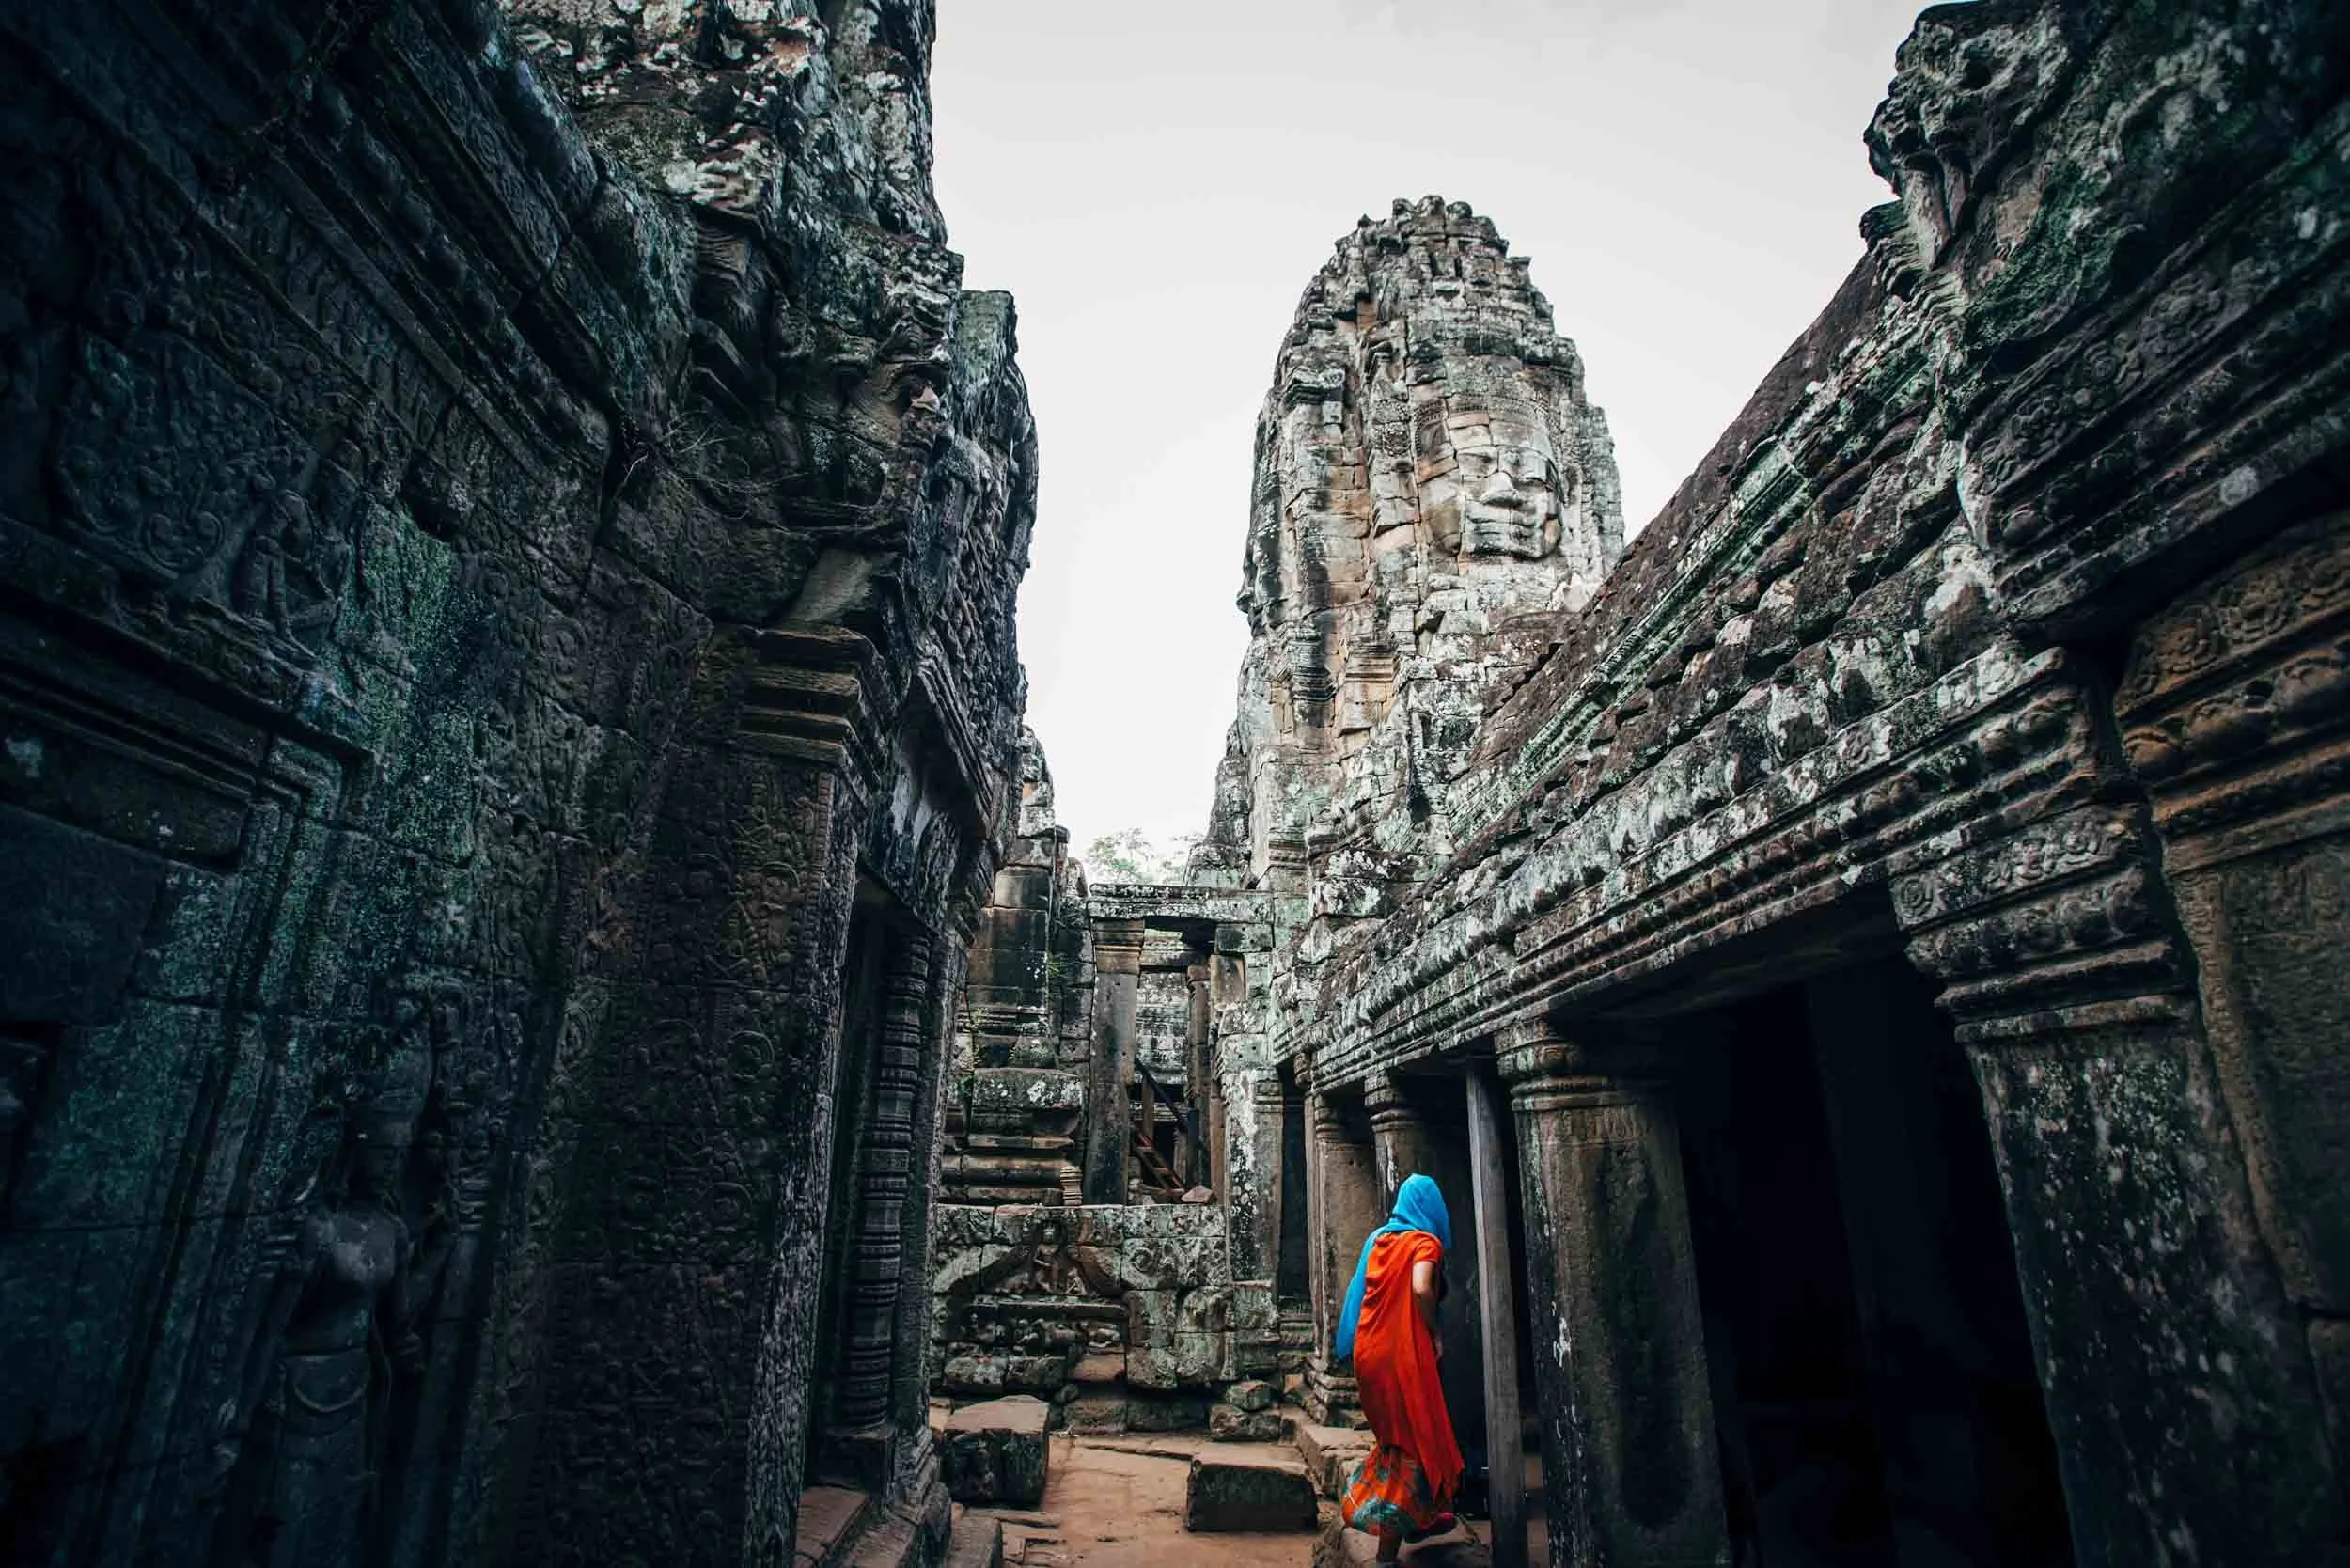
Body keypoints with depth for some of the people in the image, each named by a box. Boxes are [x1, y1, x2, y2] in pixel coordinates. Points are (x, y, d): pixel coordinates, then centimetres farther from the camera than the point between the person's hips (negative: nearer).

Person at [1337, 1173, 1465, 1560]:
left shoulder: (1379, 1237, 11)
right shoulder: (1426, 1242, -9)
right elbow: (1421, 1289, -25)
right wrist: (1433, 1333, -9)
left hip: (1369, 1350, 7)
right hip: (1403, 1351, -7)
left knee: (1396, 1435, 22)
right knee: (1415, 1438, 3)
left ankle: (1419, 1519, 32)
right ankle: (1388, 1552, 5)